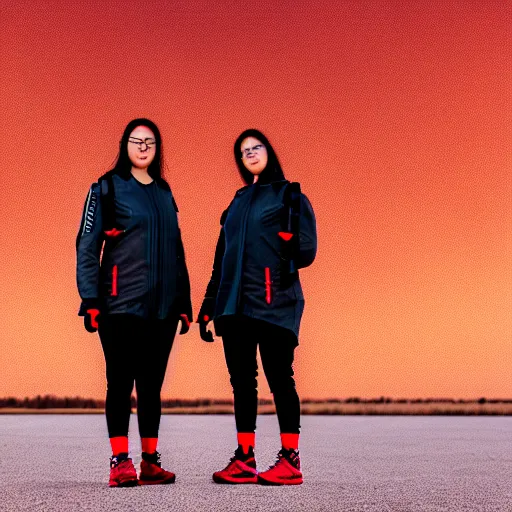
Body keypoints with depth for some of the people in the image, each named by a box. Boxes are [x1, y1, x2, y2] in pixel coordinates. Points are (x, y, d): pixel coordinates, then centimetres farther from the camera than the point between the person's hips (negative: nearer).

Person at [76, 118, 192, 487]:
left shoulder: (164, 192, 16)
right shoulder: (107, 188, 2)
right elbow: (87, 248, -3)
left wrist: (184, 302, 14)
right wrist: (90, 300, -11)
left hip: (163, 306, 4)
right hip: (121, 304, -4)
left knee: (152, 384, 8)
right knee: (121, 383, -3)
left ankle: (150, 462, 15)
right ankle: (120, 462, 2)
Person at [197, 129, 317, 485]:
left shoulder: (290, 196, 4)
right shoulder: (237, 203, 20)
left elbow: (307, 251, -4)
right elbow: (221, 259, 20)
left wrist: (290, 239, -22)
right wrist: (209, 306, 17)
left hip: (273, 303, -6)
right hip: (234, 304, 6)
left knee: (280, 379, -5)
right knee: (241, 381, 5)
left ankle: (291, 460, 0)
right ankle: (244, 459, 9)